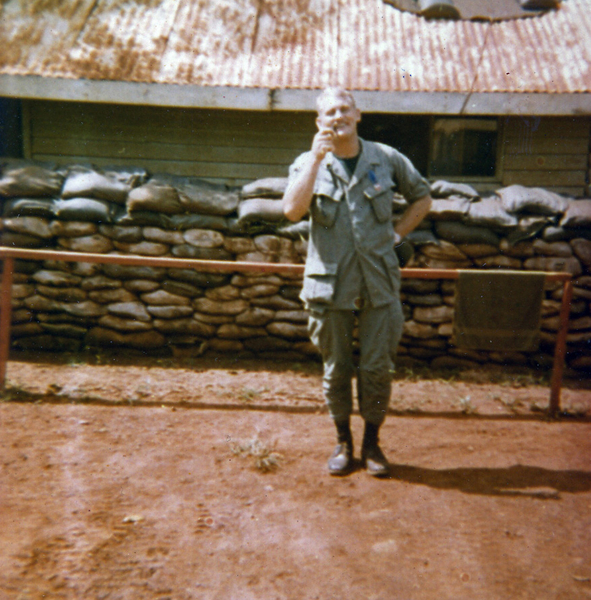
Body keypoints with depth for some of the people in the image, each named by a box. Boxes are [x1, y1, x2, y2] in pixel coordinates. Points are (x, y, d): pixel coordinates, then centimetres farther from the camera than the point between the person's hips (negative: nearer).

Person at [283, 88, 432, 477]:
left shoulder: (387, 159, 5)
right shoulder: (308, 163, 2)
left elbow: (422, 197, 18)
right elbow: (293, 211, -16)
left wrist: (396, 234, 6)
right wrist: (317, 158, -17)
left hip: (379, 282, 1)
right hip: (330, 284, 0)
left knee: (378, 368, 5)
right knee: (336, 369, 9)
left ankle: (372, 443, 25)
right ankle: (343, 442, 28)